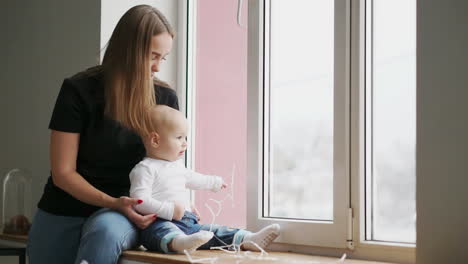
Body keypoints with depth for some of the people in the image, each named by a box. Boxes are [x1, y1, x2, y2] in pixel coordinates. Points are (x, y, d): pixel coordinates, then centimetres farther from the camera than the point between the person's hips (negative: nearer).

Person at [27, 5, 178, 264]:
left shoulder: (165, 98, -2)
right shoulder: (79, 90, -11)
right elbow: (63, 172, -10)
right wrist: (112, 202, -23)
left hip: (122, 215, 1)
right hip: (64, 215, 0)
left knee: (106, 231, -32)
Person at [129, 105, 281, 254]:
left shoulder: (177, 165, 23)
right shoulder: (146, 168, -9)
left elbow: (190, 178, 45)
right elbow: (139, 200, -19)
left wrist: (215, 183, 60)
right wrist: (169, 210, -26)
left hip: (186, 224, 10)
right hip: (160, 223, -10)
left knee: (212, 231, -6)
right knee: (163, 231, -40)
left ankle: (248, 240, -20)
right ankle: (178, 243, -72)